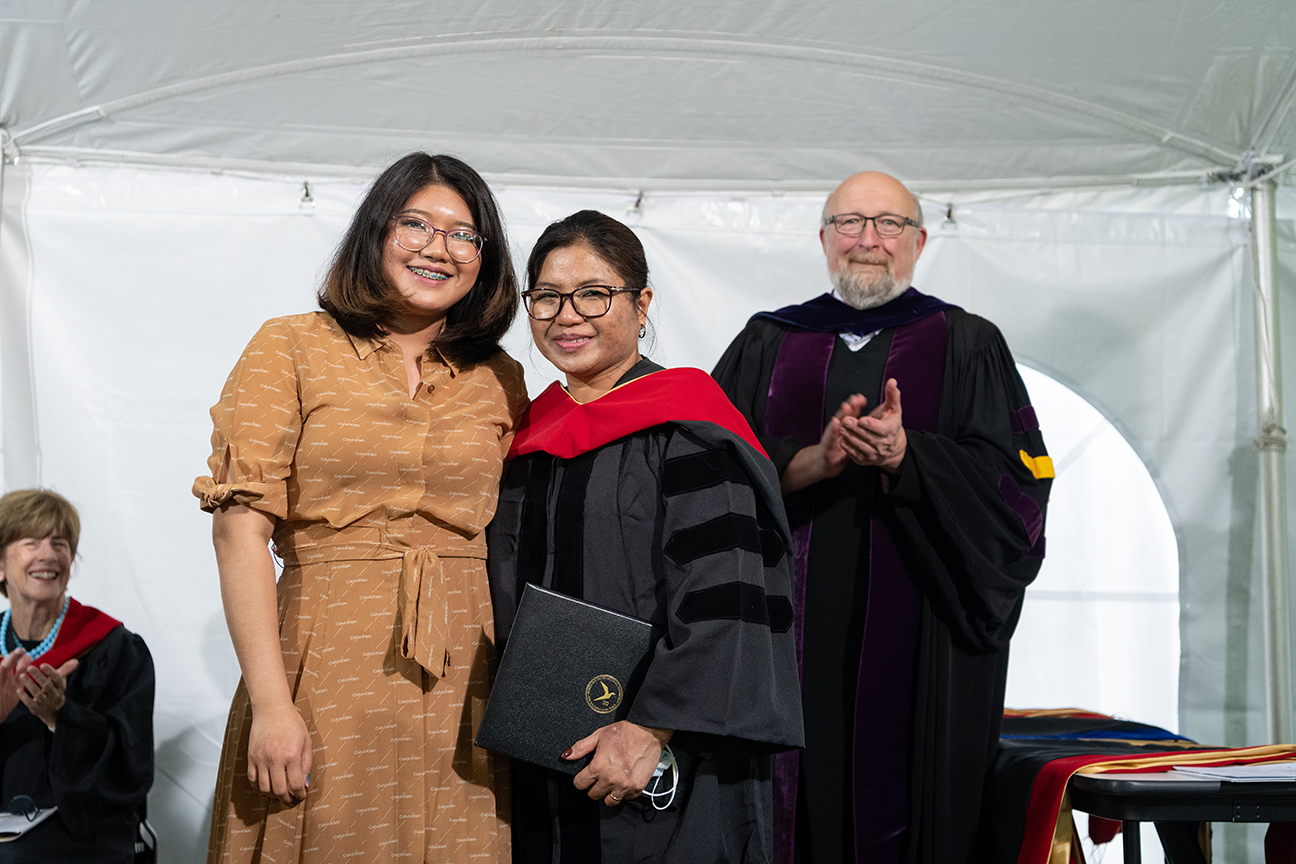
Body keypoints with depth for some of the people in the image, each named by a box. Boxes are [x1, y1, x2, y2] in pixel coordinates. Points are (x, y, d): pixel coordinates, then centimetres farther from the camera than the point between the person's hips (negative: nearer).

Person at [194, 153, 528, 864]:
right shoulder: (292, 349, 0)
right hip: (327, 669, -3)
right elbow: (241, 526, -7)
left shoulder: (499, 381, 11)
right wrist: (270, 700, -14)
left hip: (462, 685, 3)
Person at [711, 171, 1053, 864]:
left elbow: (1015, 479, -2)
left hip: (922, 633, -1)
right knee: (798, 805, 0)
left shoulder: (968, 347, 9)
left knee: (907, 802, -2)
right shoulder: (768, 346, 13)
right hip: (791, 633, 1)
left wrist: (906, 457, -16)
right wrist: (813, 461, -14)